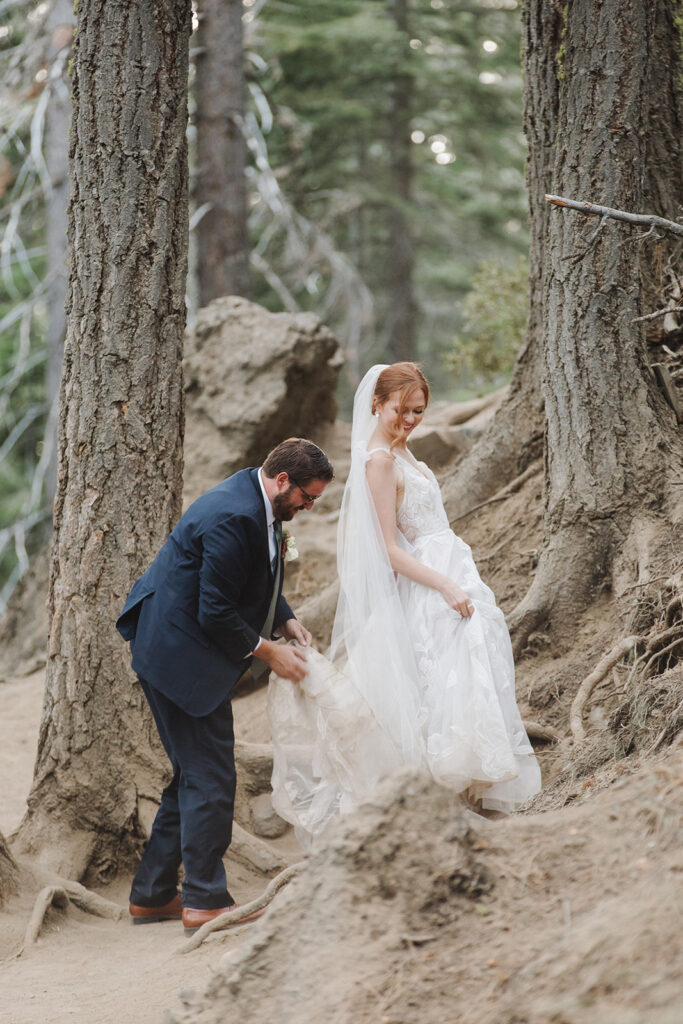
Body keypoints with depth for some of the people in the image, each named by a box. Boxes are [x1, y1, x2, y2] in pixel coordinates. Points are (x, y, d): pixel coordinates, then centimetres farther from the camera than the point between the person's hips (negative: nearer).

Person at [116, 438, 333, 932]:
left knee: (195, 775, 15)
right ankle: (207, 900, 3)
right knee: (209, 777, -5)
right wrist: (269, 653, -14)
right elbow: (215, 613, -24)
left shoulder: (260, 505, 7)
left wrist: (288, 623, 4)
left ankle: (152, 894, 22)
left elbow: (260, 581, 20)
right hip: (182, 654, -11)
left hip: (177, 650, 11)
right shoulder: (234, 516, -25)